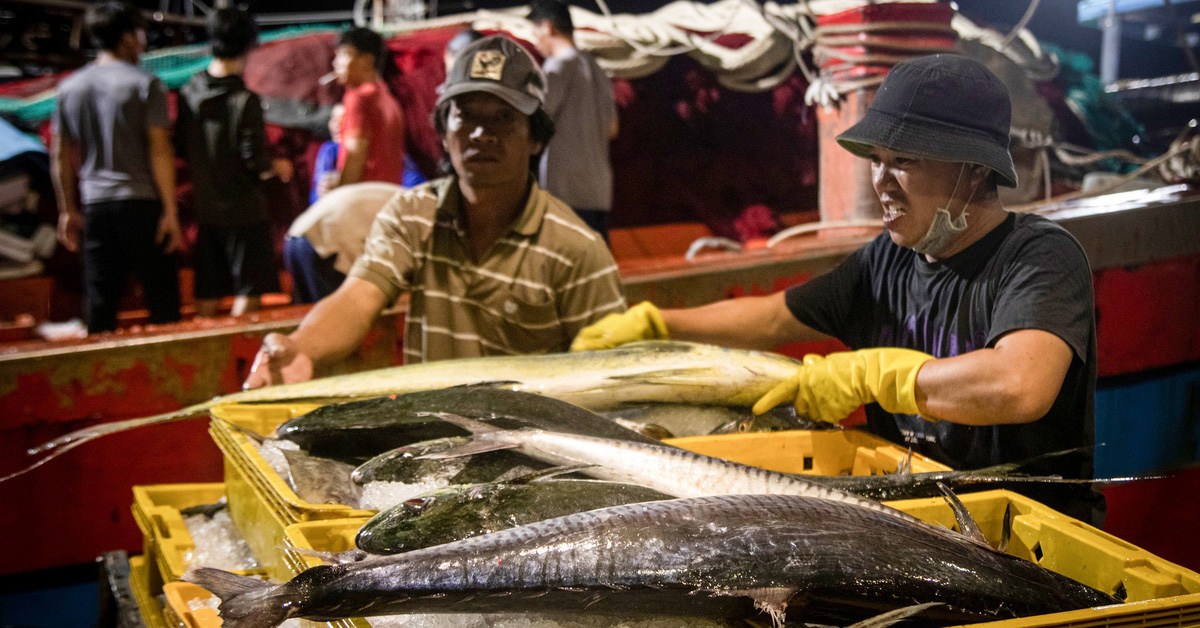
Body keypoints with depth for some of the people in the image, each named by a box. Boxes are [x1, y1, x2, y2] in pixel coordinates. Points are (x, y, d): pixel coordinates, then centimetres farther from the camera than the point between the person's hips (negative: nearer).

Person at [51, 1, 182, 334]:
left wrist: (68, 210, 19)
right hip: (141, 203, -4)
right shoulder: (145, 84, -5)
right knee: (162, 297, 2)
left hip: (95, 206, 5)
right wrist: (170, 210, -9)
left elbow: (60, 157, 12)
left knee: (100, 301, 7)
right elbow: (159, 151, -10)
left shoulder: (70, 87, 10)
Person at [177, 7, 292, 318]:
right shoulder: (245, 100, -17)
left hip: (205, 208, 6)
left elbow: (181, 148, 8)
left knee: (207, 294, 14)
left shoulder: (189, 93, 1)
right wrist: (278, 166, 3)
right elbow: (255, 160, -18)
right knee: (249, 292, 2)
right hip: (244, 209, -6)